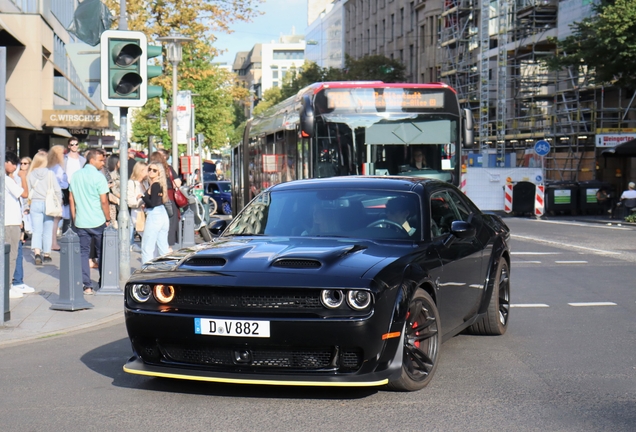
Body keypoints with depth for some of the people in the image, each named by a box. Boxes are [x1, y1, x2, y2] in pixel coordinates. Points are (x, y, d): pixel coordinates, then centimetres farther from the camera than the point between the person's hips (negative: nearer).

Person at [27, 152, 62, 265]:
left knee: (37, 230, 1)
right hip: (48, 204, -1)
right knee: (47, 231, 10)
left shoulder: (30, 175, 0)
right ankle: (46, 254, 15)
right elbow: (57, 190, -5)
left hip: (35, 204, 1)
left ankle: (37, 253, -17)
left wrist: (27, 205, 10)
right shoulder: (50, 174, -5)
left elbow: (27, 192, 2)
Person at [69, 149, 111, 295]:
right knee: (102, 253, 11)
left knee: (83, 253, 5)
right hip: (98, 222, -4)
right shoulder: (98, 177, -10)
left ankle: (87, 286, -2)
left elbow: (71, 199, 11)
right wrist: (108, 219, -3)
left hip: (81, 222, 4)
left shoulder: (76, 176, 8)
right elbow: (104, 201, -13)